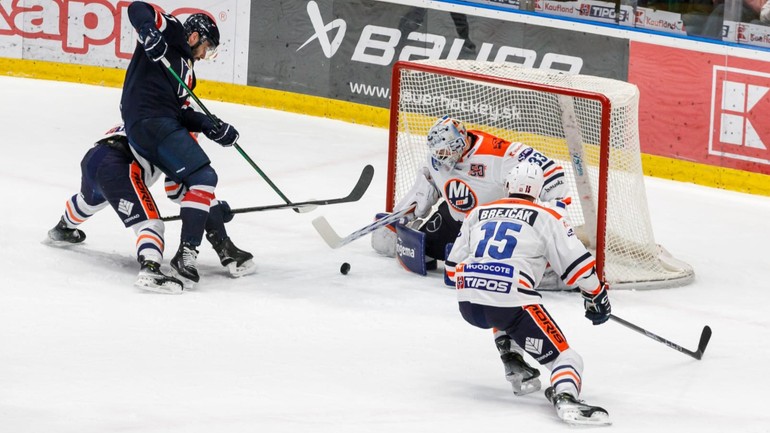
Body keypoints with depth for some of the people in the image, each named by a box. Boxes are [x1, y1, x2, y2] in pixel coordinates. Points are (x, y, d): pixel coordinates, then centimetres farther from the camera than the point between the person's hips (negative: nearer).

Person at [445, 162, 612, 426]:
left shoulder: (478, 214, 22)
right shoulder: (547, 219, 9)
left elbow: (453, 266, 26)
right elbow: (577, 264, 5)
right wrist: (597, 296, 19)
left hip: (468, 304, 5)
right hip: (511, 302, -5)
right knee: (562, 357, -4)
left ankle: (514, 366, 24)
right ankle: (565, 397, -36)